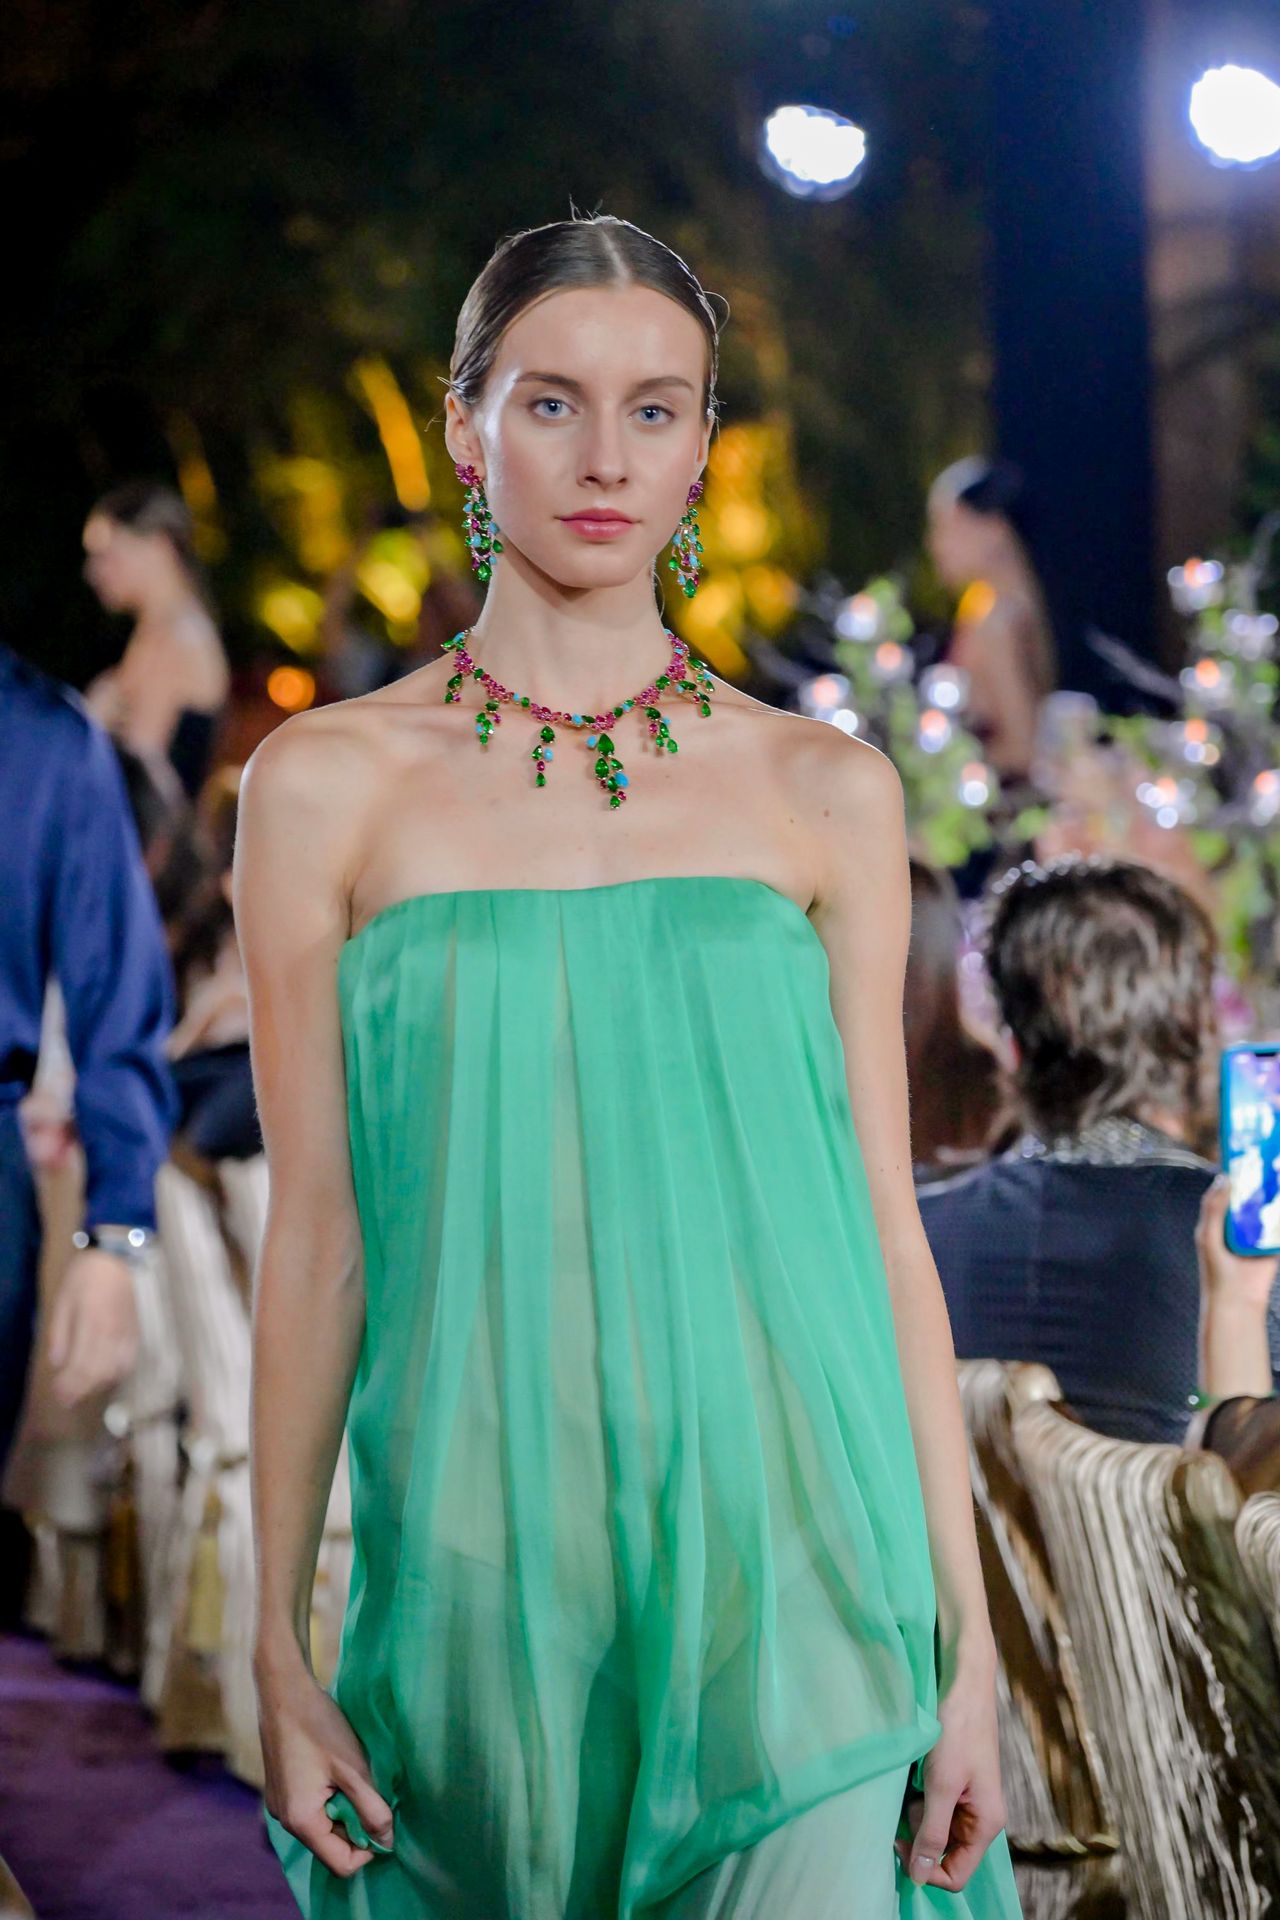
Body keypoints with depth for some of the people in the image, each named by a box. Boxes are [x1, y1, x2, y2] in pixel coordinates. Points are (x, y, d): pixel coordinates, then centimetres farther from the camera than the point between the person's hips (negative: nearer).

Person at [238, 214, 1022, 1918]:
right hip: (487, 1566, 0)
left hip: (784, 1573, 0)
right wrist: (280, 1643, 2)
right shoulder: (329, 785, 3)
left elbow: (882, 1221, 6)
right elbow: (314, 1233, 4)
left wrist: (965, 1633, 2)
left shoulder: (824, 793, 6)